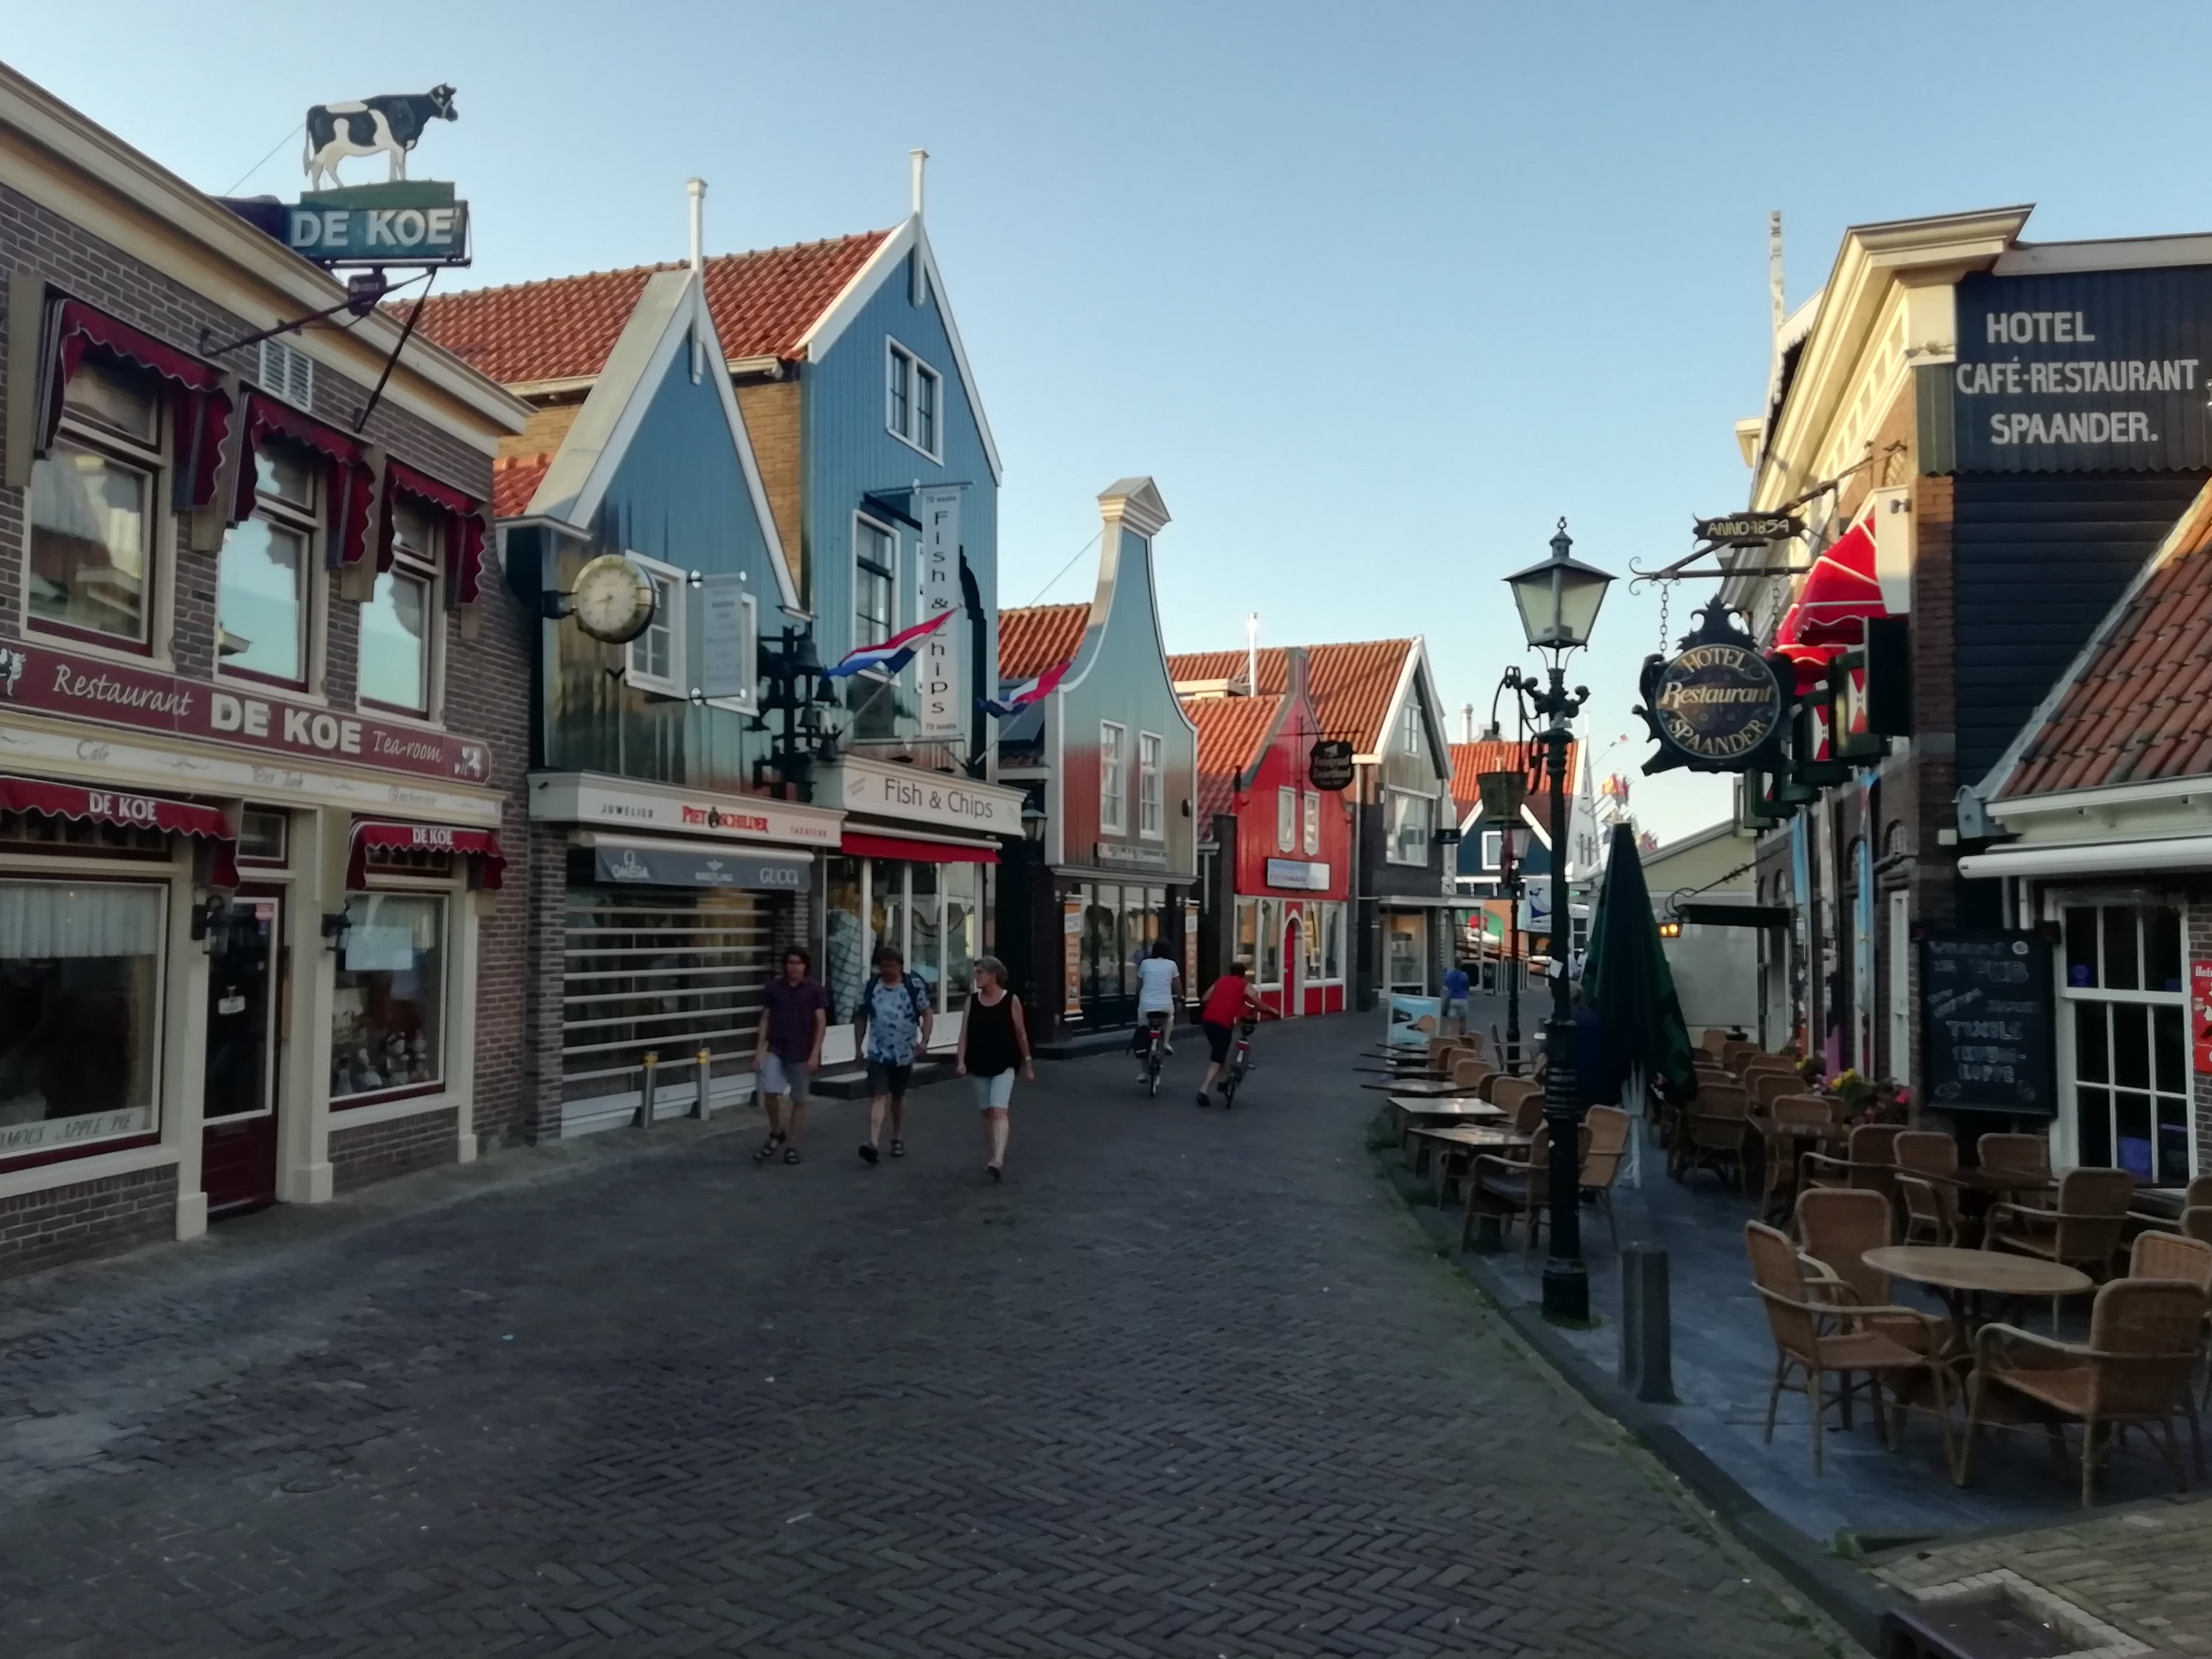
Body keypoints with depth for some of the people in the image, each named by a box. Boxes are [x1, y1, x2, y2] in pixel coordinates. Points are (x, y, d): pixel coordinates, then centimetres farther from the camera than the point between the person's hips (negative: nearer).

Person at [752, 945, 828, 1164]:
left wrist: (815, 1053, -11)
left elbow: (821, 1023, -3)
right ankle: (776, 1133, 8)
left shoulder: (815, 991, -2)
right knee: (770, 1091, -17)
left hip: (801, 1052, -1)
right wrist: (759, 1050, 1)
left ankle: (792, 1145, 18)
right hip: (775, 1049, 1)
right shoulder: (773, 988, 3)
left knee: (799, 1100, 6)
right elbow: (765, 1020, 7)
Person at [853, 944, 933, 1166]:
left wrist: (925, 1040, -12)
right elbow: (861, 1017, 10)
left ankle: (898, 1140, 31)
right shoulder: (870, 987, 0)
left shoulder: (914, 986, -4)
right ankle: (872, 1144, -21)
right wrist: (859, 1046, 7)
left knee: (898, 1098, 15)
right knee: (878, 1097, -11)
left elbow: (926, 1014, 0)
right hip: (877, 1053, 0)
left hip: (904, 1053, 0)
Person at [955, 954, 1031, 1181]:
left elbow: (1021, 1034, 1)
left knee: (998, 1111, -17)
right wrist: (961, 1060, -9)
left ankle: (998, 1160, -25)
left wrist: (1028, 1065, 4)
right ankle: (994, 1157, 25)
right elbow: (965, 1032, 3)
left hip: (1003, 1065, -4)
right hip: (979, 1065, 4)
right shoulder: (972, 1001, 5)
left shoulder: (1011, 1000, -5)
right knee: (987, 1112, 11)